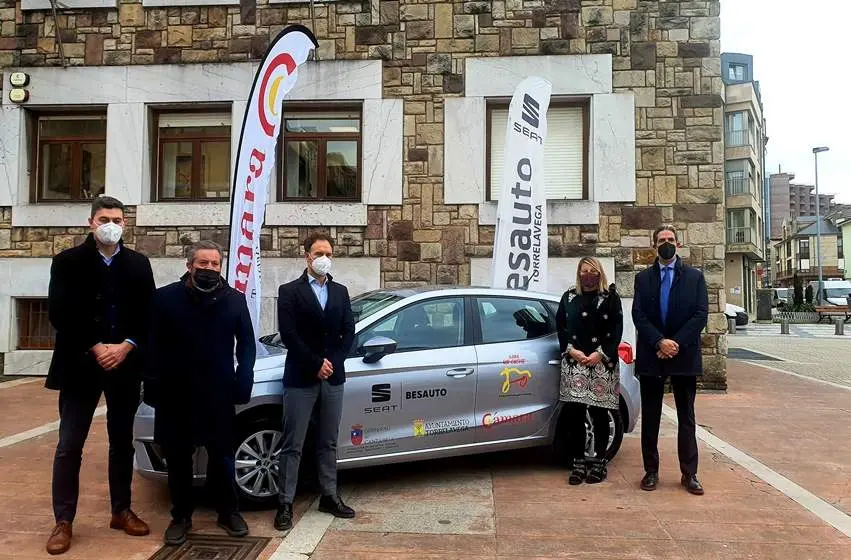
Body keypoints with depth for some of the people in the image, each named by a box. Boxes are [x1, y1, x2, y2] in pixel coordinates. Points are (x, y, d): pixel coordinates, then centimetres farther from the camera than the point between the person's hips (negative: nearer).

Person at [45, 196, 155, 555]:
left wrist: (126, 347, -11)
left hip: (125, 364, 3)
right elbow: (59, 314, -8)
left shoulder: (139, 264, 6)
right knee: (69, 446, 0)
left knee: (122, 442, 12)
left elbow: (149, 314, 3)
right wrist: (96, 348, -15)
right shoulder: (68, 261, -1)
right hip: (80, 364, -2)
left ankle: (122, 511, 25)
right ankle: (63, 521, 11)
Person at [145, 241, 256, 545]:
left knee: (222, 455, 8)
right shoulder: (165, 298, -1)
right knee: (178, 457, 11)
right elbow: (152, 346, -2)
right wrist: (153, 385, -9)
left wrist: (242, 383, -3)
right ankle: (181, 516, 26)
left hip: (218, 394, 0)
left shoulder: (234, 300, 2)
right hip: (175, 394, 0)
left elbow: (247, 345, 6)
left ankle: (228, 512, 25)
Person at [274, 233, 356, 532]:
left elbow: (348, 331, 7)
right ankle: (285, 504, 7)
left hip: (333, 376, 4)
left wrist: (332, 362, -7)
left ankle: (329, 497, 22)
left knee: (328, 443, 13)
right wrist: (315, 364, -14)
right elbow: (288, 334, -10)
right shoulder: (289, 291, -2)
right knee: (293, 446, 1)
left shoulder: (340, 292, 12)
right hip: (301, 378, -4)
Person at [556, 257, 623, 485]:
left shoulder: (610, 298, 5)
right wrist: (571, 351, -6)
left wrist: (600, 354, -11)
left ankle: (598, 463, 12)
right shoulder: (569, 297, 12)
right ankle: (577, 464, 7)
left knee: (599, 414, 1)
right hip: (573, 363, 2)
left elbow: (616, 330, 0)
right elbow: (561, 327, 9)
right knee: (574, 413, -1)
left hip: (602, 364, -2)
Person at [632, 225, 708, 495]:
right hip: (650, 356, 1)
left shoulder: (695, 277, 6)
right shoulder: (643, 278, 7)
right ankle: (651, 471, 15)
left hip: (684, 355, -1)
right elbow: (638, 315, -1)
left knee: (686, 417, 6)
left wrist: (677, 343, -13)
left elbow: (701, 314, -3)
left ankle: (689, 474, 13)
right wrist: (659, 342, -15)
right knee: (650, 417, 6)